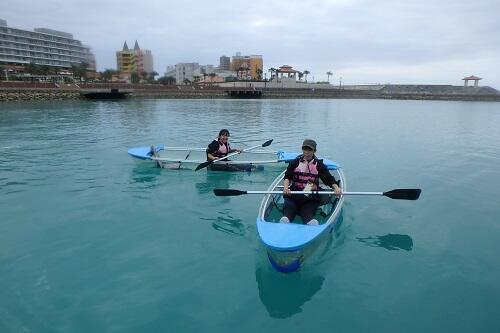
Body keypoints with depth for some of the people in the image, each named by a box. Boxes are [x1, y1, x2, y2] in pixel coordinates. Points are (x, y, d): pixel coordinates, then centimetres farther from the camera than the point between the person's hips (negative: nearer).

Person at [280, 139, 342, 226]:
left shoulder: (319, 165, 13)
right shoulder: (295, 163, 14)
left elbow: (329, 179, 9)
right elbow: (287, 177, 6)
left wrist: (336, 188, -12)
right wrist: (286, 187, -15)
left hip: (311, 198, 0)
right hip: (294, 194, 1)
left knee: (308, 216, -31)